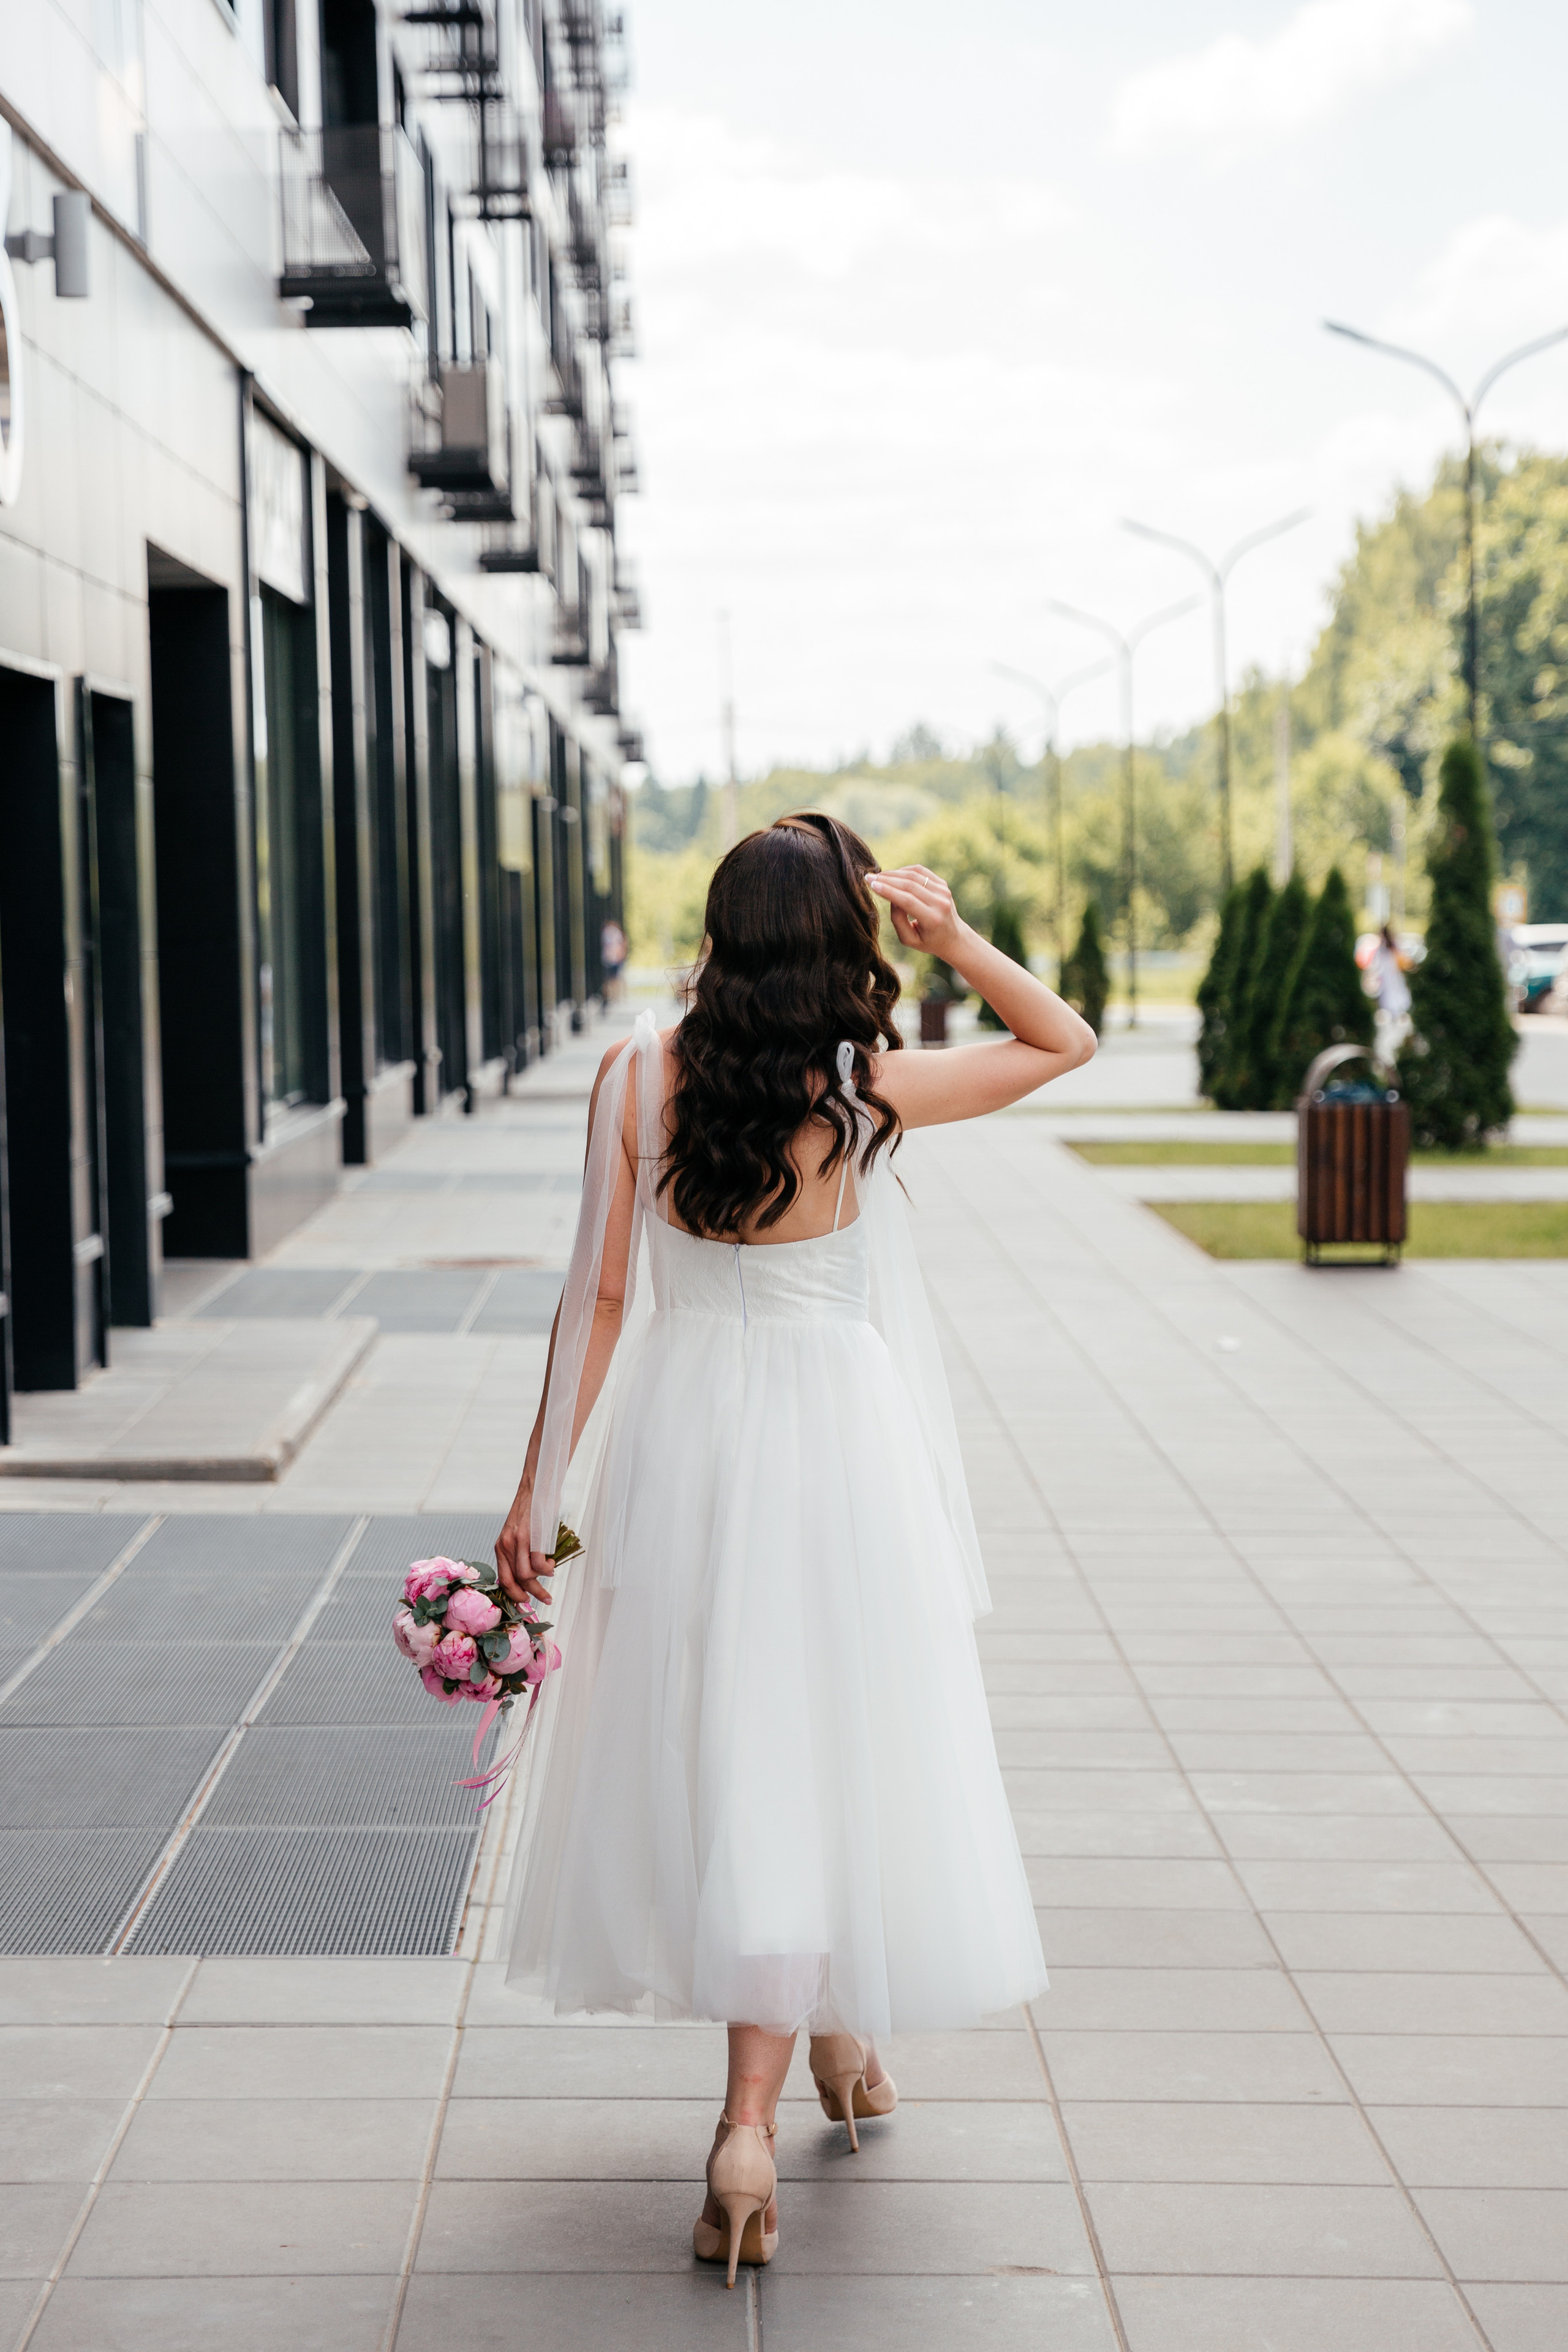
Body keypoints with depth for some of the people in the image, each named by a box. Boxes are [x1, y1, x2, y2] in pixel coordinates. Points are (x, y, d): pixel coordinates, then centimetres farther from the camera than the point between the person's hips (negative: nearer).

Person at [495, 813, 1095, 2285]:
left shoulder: (637, 1076, -6)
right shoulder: (868, 1089, -9)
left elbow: (597, 1292, -3)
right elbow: (1067, 1044, 6)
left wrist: (538, 1484, 3)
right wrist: (955, 940, -3)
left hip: (681, 1430, 3)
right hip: (833, 1432, -2)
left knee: (705, 1758, 14)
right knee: (825, 1752, 6)